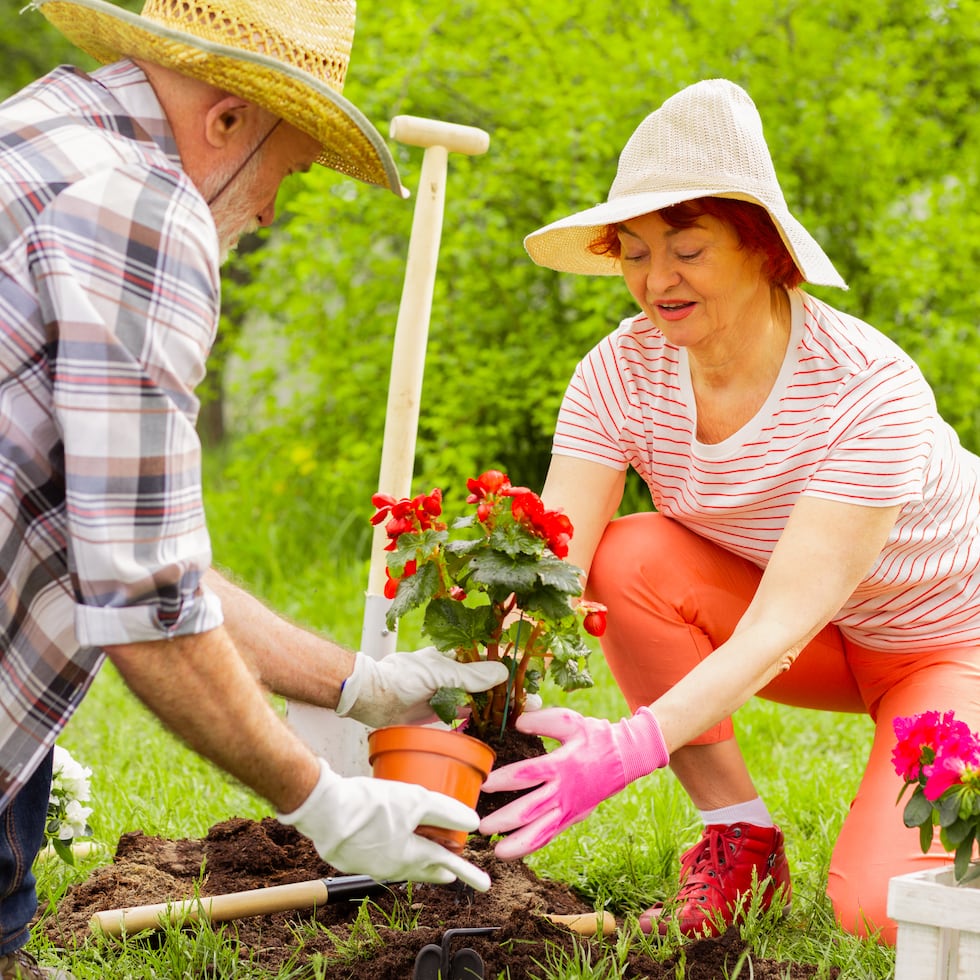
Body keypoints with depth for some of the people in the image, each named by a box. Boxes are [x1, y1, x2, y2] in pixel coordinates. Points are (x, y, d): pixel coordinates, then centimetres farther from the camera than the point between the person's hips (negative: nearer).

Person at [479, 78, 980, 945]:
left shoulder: (870, 389, -32)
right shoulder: (622, 372, -17)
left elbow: (783, 623, -40)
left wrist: (631, 746, -54)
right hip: (819, 643, 5)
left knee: (883, 911, -26)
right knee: (630, 560, -25)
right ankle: (740, 838, -8)